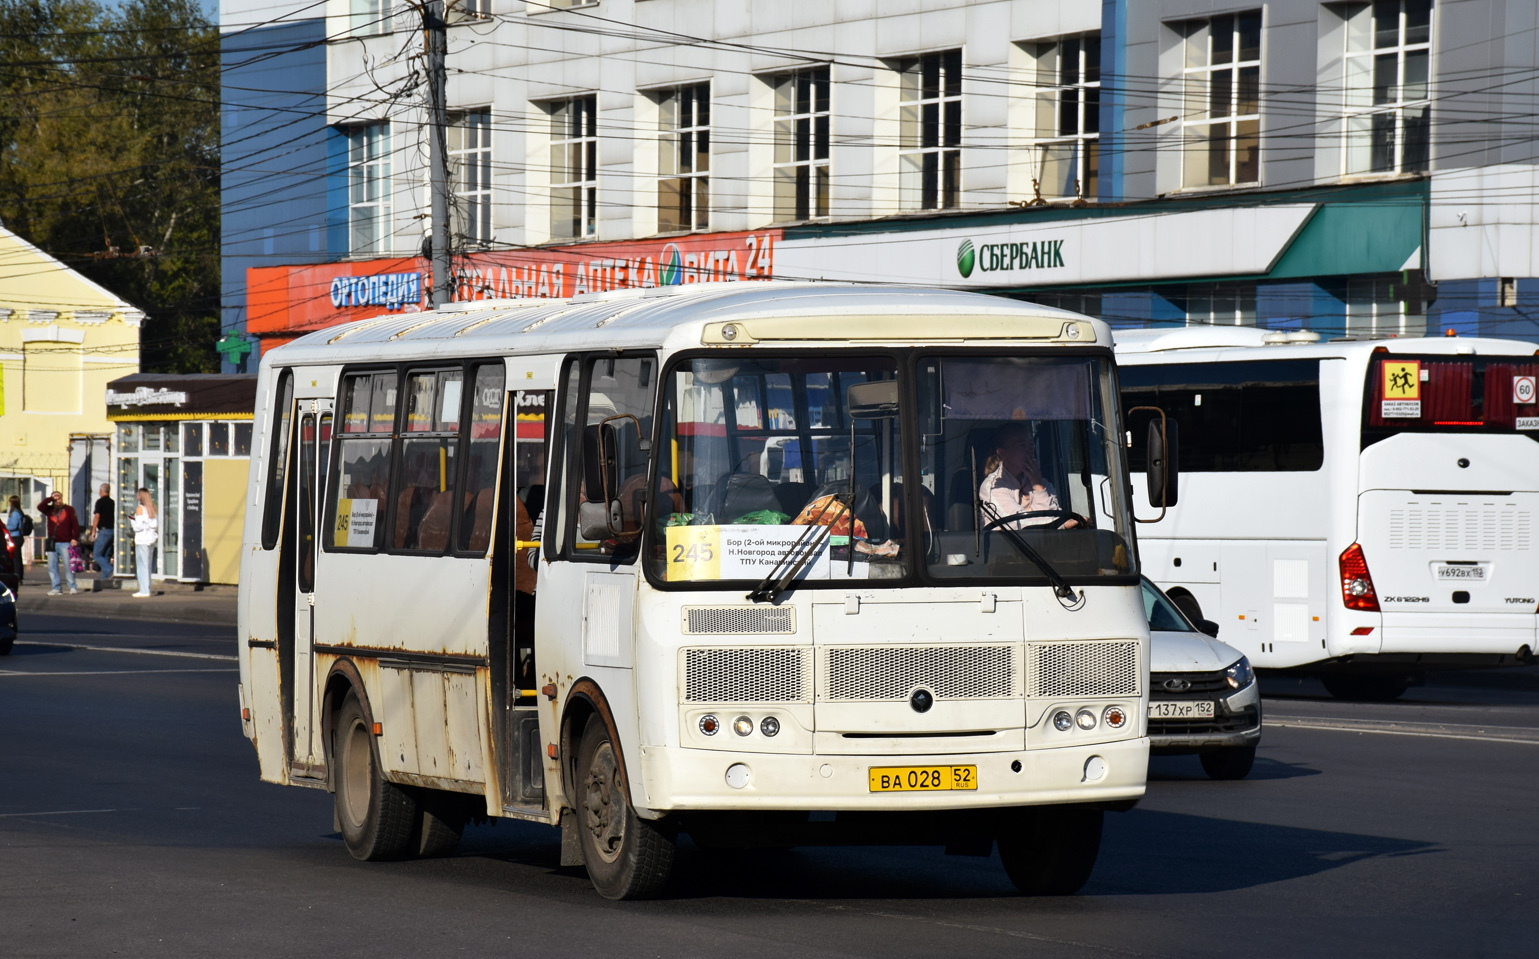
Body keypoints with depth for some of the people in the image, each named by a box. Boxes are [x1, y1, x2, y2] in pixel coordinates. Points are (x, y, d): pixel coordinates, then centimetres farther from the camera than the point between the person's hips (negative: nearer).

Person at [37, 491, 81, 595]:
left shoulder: (69, 509, 7)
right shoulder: (49, 510, 14)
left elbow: (75, 524, 1)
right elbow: (40, 507, -5)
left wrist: (75, 538, -10)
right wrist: (50, 499, -4)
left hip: (65, 543, -4)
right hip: (52, 543, 4)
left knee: (68, 566, -8)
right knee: (52, 566, 1)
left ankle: (72, 587, -4)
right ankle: (55, 588, 5)